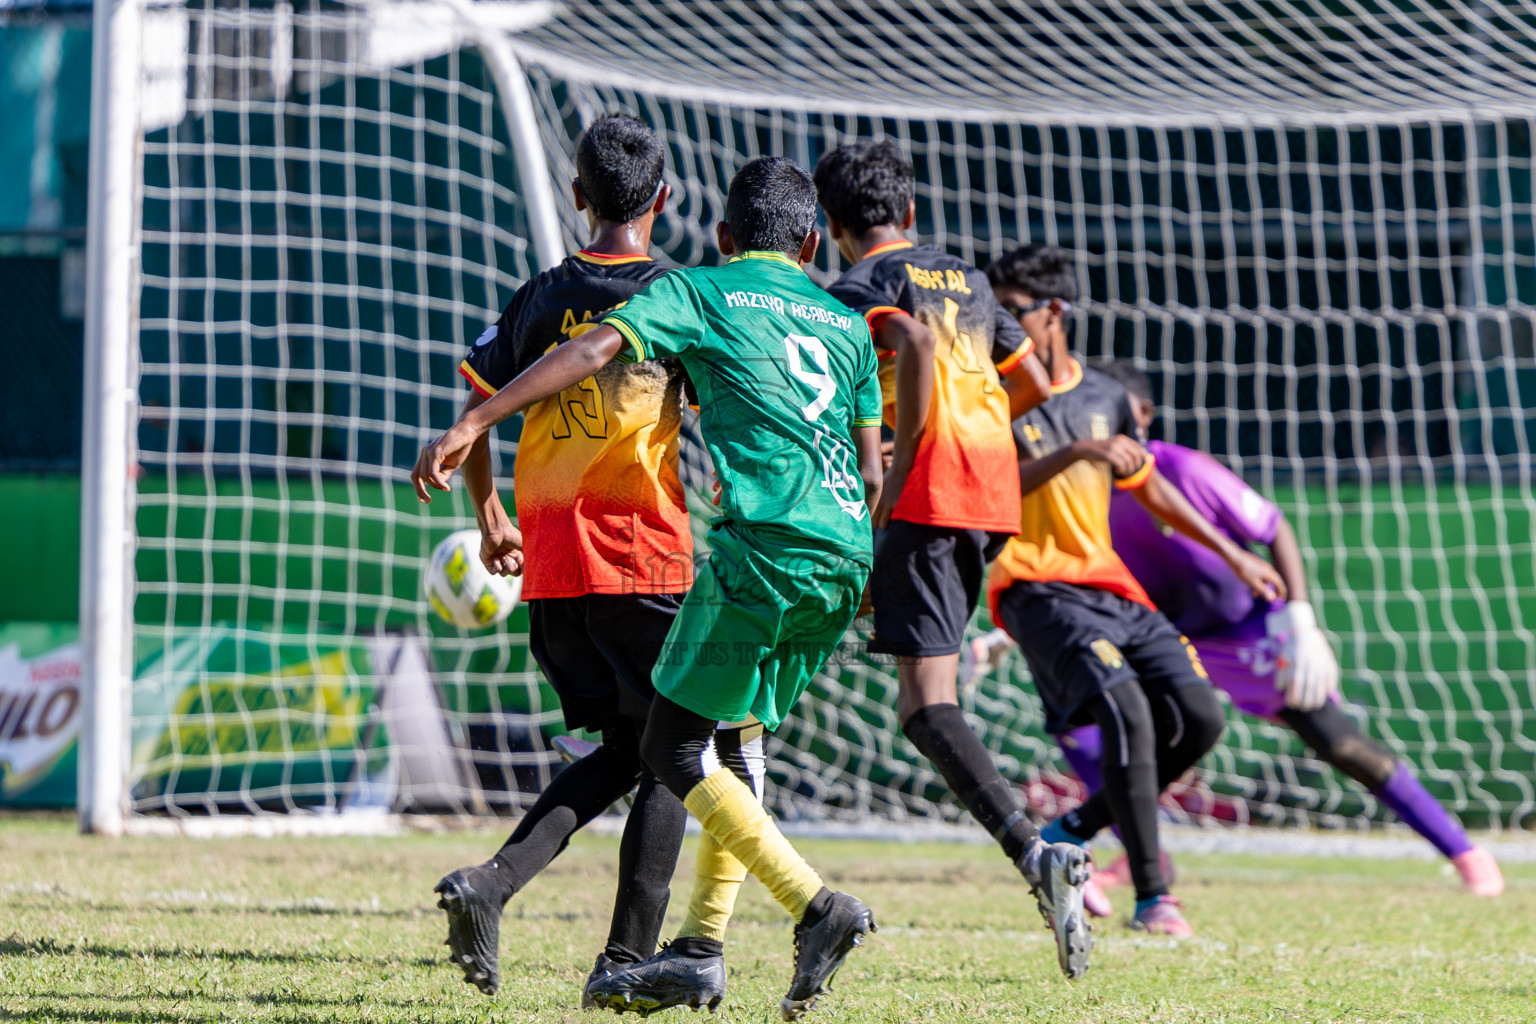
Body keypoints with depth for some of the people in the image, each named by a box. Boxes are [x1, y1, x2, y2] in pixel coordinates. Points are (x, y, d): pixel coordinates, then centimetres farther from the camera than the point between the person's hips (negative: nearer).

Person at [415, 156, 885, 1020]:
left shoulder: (700, 291, 9)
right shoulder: (847, 323, 23)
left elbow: (592, 351, -6)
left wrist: (472, 426, -10)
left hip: (766, 543, -6)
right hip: (845, 554, 7)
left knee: (675, 746, -2)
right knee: (733, 739, 17)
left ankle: (816, 904, -16)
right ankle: (701, 953, 11)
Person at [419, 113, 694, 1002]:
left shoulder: (542, 298, 8)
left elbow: (477, 409, 10)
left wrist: (492, 520, 22)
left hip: (550, 563, 5)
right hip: (645, 558, -4)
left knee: (620, 752, 16)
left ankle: (492, 882, -4)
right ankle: (628, 957, -2)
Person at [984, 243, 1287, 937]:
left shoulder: (1104, 397, 14)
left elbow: (1149, 488, 26)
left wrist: (1232, 555, 29)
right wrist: (1073, 454, -28)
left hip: (1111, 586, 6)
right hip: (1037, 588, -6)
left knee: (1199, 720, -4)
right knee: (1127, 712, -25)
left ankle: (1075, 831, 12)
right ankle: (1151, 897, -22)